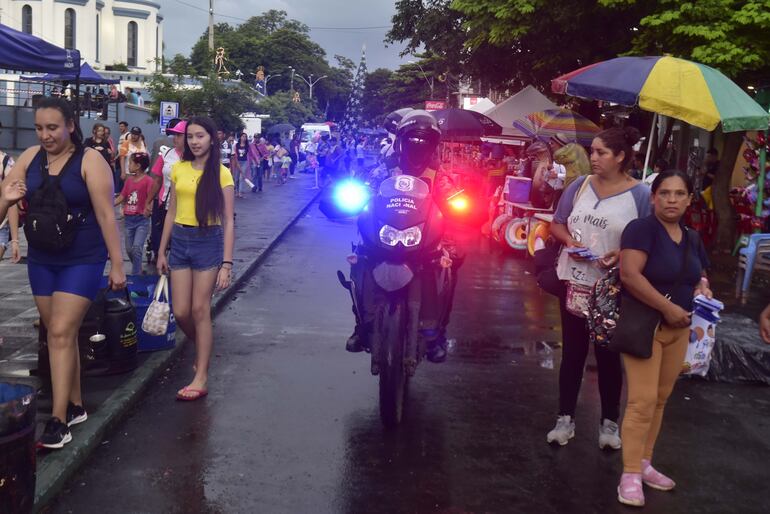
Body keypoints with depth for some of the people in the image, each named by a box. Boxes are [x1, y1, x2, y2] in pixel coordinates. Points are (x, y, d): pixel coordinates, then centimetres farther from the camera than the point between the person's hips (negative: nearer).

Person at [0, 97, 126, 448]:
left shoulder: (90, 161, -12)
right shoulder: (29, 158, 3)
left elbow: (106, 215, -13)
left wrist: (117, 265, -13)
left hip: (82, 261, -5)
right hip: (41, 260, 6)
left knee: (61, 333, -11)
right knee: (59, 334, 12)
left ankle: (58, 421, -6)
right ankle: (75, 406, 25)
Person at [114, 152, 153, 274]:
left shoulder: (148, 180, -11)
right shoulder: (129, 180, 8)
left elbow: (150, 199, -17)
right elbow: (122, 197, 13)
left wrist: (148, 209, -36)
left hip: (142, 220, -7)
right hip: (128, 219, 7)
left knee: (137, 248, -15)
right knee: (129, 249, 12)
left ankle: (135, 275, -7)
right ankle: (138, 271, 29)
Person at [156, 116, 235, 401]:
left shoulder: (221, 174, -5)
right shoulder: (179, 169, 7)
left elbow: (228, 222, -7)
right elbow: (171, 213, 12)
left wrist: (226, 264, -12)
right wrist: (162, 251, 11)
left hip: (209, 242, -4)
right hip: (180, 241, 4)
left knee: (200, 310, -3)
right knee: (180, 312, 2)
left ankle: (201, 378, 7)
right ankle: (203, 349, 32)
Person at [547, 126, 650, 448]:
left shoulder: (640, 195, -10)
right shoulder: (580, 186, 2)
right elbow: (556, 224, 10)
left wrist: (621, 255, -24)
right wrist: (569, 241, -11)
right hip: (574, 281, 3)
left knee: (609, 355, 9)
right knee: (572, 351, 12)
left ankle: (609, 422, 24)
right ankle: (565, 418, 22)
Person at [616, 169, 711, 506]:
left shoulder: (692, 239, 11)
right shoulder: (642, 229, -13)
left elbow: (699, 276, 26)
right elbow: (629, 274, -25)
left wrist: (703, 288, 2)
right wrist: (668, 308, -22)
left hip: (679, 329, 7)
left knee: (660, 400, 13)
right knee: (643, 400, -10)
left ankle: (644, 464, 26)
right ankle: (630, 475, -1)